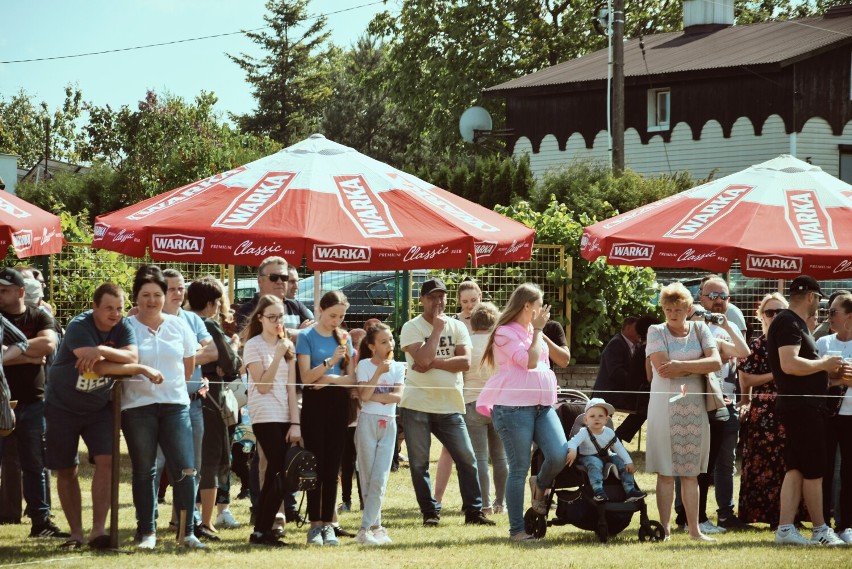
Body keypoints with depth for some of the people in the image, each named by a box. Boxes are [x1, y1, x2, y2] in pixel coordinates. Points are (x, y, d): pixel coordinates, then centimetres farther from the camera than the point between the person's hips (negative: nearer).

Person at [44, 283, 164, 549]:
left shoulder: (123, 327, -6)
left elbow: (132, 356, -23)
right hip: (62, 407, -3)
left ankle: (98, 531, -14)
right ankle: (75, 533, 13)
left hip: (98, 407, 3)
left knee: (105, 461, -14)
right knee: (66, 470, 2)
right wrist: (142, 370, -29)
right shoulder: (79, 327, -22)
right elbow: (98, 369, -31)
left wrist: (101, 351, -36)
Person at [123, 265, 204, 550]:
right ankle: (146, 532, 12)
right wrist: (144, 380, -3)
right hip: (137, 407, -2)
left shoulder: (178, 325, 9)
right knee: (144, 471, 4)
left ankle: (188, 532, -2)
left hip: (175, 405, 2)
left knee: (184, 469, -7)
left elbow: (189, 366, 18)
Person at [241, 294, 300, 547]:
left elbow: (291, 387, 9)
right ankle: (263, 531, -7)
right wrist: (278, 356, -17)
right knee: (280, 471, -12)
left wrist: (295, 422, 1)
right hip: (265, 417, -6)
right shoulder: (254, 345, -4)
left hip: (285, 416, 6)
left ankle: (262, 529, 12)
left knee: (275, 472, 5)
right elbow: (263, 386, -11)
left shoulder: (287, 346, 13)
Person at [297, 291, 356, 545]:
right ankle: (315, 524, -2)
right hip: (315, 403, -3)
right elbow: (306, 377, -11)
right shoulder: (307, 337, -2)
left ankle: (328, 524, 6)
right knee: (316, 464, -5)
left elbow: (351, 378, 6)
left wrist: (330, 378, -11)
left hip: (339, 403, 3)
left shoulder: (344, 338, 9)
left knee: (333, 467, 3)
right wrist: (330, 361, -24)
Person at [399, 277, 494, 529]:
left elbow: (465, 362, -7)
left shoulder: (457, 327, 7)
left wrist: (433, 363, -15)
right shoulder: (411, 328, -2)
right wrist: (437, 328, -12)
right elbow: (423, 358, -18)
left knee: (467, 458, 0)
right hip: (417, 406, -2)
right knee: (419, 463, 0)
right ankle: (430, 512, 11)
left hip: (450, 406, 3)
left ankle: (473, 510, 7)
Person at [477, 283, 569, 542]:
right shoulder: (505, 333, -4)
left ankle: (540, 486, 20)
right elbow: (529, 361, -14)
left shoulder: (533, 331, 20)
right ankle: (516, 530, 3)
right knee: (519, 469, -4)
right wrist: (538, 330, -4)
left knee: (559, 455, -14)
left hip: (542, 405, 7)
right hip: (514, 407, -7)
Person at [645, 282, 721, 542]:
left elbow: (716, 362, -6)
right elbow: (663, 368, -13)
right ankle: (664, 528, 0)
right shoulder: (656, 331, 1)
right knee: (666, 472, -3)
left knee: (691, 472, 5)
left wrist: (681, 366, -14)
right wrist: (698, 367, -8)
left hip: (694, 406, 3)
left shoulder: (700, 330, 9)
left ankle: (694, 528, 8)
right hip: (665, 406, -3)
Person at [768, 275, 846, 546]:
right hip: (800, 405, -11)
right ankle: (820, 530, 5)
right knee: (813, 469, -3)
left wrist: (828, 369, 16)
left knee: (797, 468, 8)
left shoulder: (796, 323, 19)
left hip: (805, 405, 11)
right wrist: (823, 364, -15)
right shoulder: (788, 323, -14)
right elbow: (789, 364, -26)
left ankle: (785, 528, 5)